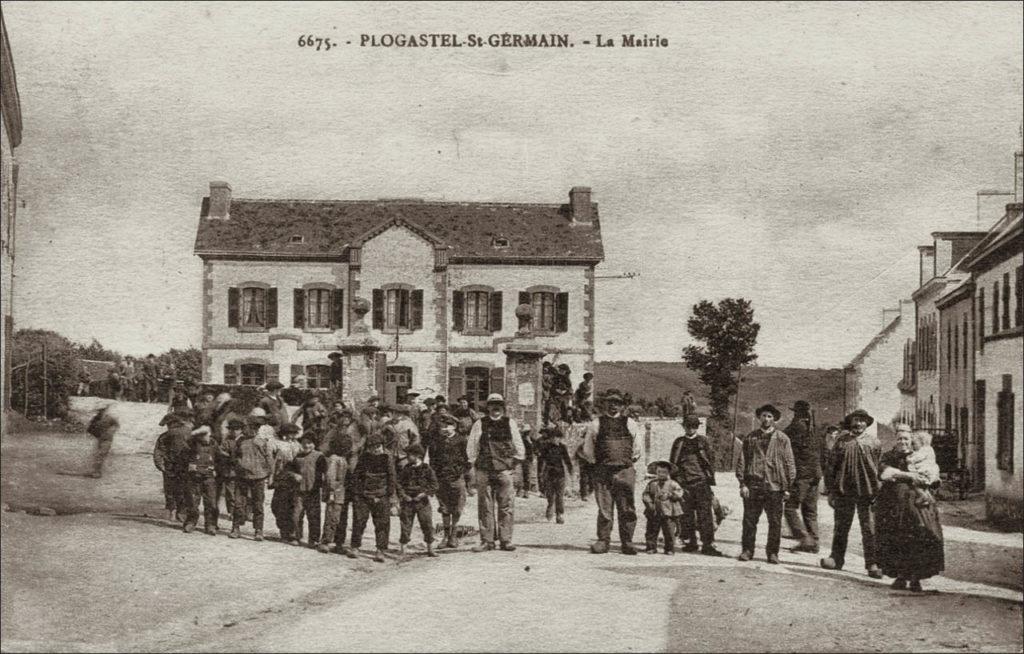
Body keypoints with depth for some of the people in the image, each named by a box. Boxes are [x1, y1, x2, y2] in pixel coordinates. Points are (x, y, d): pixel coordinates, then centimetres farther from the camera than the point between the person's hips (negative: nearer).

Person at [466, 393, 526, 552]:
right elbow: (471, 447, 11)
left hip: (505, 469, 0)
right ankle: (486, 541, 6)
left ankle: (506, 540, 4)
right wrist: (475, 463, 8)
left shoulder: (510, 423, 9)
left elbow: (518, 444, 14)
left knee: (506, 506, -2)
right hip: (484, 471, 0)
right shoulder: (480, 424, 6)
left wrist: (516, 462, 12)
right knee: (485, 507, 1)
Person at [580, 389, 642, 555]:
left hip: (625, 471, 0)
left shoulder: (630, 424, 12)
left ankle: (627, 543, 5)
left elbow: (637, 450, 16)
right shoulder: (595, 425, 9)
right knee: (604, 509, 0)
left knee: (627, 509, -2)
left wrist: (629, 461, 11)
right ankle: (603, 541, 6)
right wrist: (597, 463, 9)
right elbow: (587, 450, 13)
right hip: (602, 472, 0)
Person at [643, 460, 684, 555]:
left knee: (669, 532, -2)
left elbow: (679, 493, -4)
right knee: (651, 531, 5)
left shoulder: (672, 484, 2)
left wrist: (669, 494, -15)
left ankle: (670, 549, 9)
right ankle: (651, 548, 16)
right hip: (654, 513, 2)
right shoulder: (652, 484, 8)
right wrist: (649, 503, -7)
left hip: (668, 512, -2)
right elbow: (646, 494, 8)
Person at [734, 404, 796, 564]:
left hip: (775, 486, 0)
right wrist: (742, 483, -1)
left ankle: (772, 552, 13)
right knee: (749, 520, 2)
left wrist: (787, 487, 0)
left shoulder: (782, 439, 7)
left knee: (775, 522, 2)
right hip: (753, 485, 1)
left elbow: (789, 463, 6)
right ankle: (747, 550, 13)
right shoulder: (750, 438, 9)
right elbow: (741, 461, 7)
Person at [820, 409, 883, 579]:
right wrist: (830, 491, 4)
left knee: (869, 530, -2)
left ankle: (872, 564, 2)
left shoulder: (874, 443, 5)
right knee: (840, 528, 8)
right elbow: (831, 467, 8)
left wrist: (877, 492, -1)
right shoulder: (842, 441, 6)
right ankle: (836, 559, 19)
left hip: (867, 492, -1)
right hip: (843, 491, 1)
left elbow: (880, 469, 5)